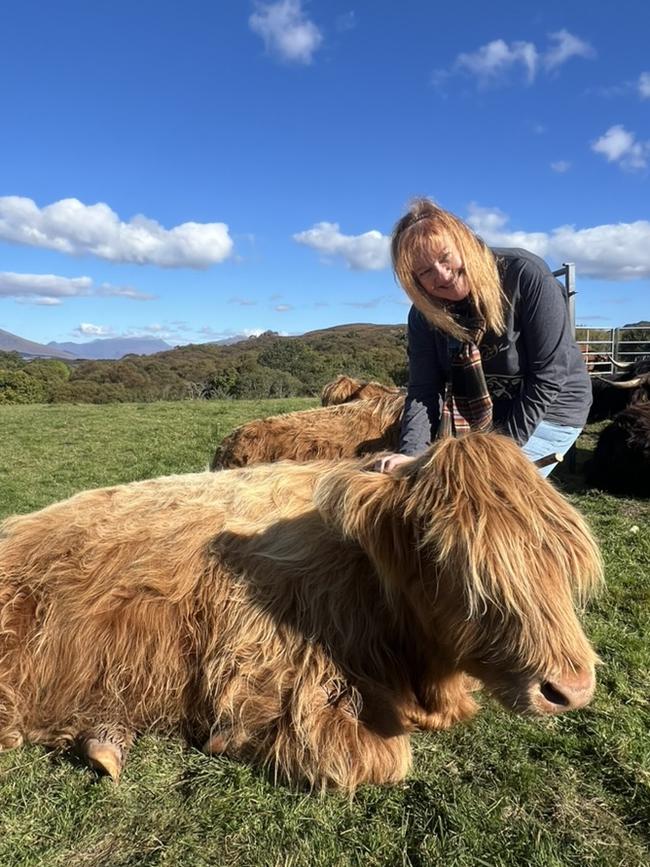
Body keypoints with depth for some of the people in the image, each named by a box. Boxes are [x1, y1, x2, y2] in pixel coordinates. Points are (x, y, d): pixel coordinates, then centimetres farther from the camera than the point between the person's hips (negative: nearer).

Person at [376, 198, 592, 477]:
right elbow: (423, 390, -16)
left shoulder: (526, 275, -23)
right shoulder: (424, 314, -10)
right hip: (481, 415, 5)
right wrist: (412, 454, -33)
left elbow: (548, 374, -22)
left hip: (549, 411, -5)